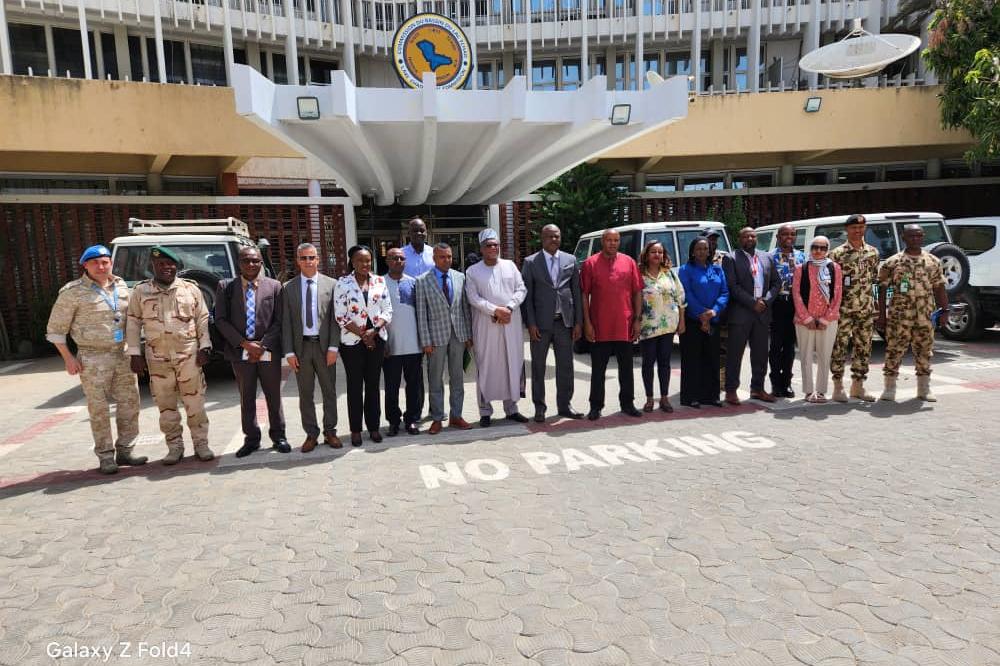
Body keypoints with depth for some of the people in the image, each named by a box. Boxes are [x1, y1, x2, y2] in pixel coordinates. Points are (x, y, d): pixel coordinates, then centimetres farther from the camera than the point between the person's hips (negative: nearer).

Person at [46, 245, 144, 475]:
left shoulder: (121, 287, 8)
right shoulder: (73, 292, -6)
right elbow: (55, 328, -2)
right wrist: (68, 358, -8)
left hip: (122, 355, 5)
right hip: (93, 359, -5)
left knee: (129, 403, 7)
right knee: (99, 409, 0)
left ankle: (124, 451, 19)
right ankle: (106, 457, 9)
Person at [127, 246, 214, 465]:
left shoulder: (191, 288, 4)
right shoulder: (140, 291, 5)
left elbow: (203, 320, 5)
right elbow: (133, 324, 7)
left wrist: (204, 347, -3)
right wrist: (135, 354, 1)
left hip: (189, 356, -1)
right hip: (157, 358, 1)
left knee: (195, 402, 2)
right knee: (166, 405, 7)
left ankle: (201, 443, 13)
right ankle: (175, 446, 19)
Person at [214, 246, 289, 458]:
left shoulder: (274, 286, 3)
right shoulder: (226, 287, 5)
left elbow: (279, 321, 0)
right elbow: (221, 320, -1)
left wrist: (262, 345, -10)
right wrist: (244, 343, -10)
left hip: (268, 351, -1)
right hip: (239, 352, 1)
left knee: (273, 396, 8)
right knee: (246, 398, 9)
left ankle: (278, 436, 20)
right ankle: (251, 439, 21)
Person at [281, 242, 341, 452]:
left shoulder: (331, 284, 1)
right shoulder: (288, 288, 4)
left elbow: (335, 318, -1)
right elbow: (286, 322, 2)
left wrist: (333, 347, -8)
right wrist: (289, 352, -4)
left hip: (324, 346, -1)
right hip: (301, 346, 1)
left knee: (329, 392, 8)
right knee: (305, 394, 8)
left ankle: (330, 431, 21)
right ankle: (311, 433, 19)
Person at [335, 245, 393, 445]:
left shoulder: (380, 281, 4)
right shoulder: (343, 283, -4)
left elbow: (387, 310, 2)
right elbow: (340, 316, -7)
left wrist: (373, 331, -12)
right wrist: (362, 334, -10)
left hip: (377, 339, 2)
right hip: (352, 341, -2)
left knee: (373, 384, 9)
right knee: (355, 386, 5)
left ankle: (373, 426, 20)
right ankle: (356, 429, 15)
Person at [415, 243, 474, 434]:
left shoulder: (460, 277, 5)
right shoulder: (422, 281, -4)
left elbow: (466, 308, 8)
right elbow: (421, 313, -5)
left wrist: (469, 335, 5)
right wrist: (425, 341, -9)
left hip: (458, 334, 3)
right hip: (436, 335, -3)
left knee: (457, 377, 10)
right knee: (435, 379, 5)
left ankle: (456, 416, 20)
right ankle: (437, 418, 16)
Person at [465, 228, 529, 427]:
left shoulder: (510, 265, 10)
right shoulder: (472, 271, 3)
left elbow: (521, 289, 4)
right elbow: (473, 298, -5)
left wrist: (509, 308, -11)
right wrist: (495, 310, -16)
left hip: (511, 324, 3)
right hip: (485, 326, -2)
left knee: (513, 364, 6)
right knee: (486, 366, 0)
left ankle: (511, 408, 17)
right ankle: (485, 411, 8)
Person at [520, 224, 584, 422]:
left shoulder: (570, 260, 8)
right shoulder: (530, 262, 0)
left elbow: (577, 292, 7)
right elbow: (527, 295, -3)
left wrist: (578, 322, 2)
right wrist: (531, 323, -9)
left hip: (565, 321, 2)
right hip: (541, 323, -2)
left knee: (565, 366, 8)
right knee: (538, 367, 6)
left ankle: (564, 405, 21)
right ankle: (539, 407, 17)